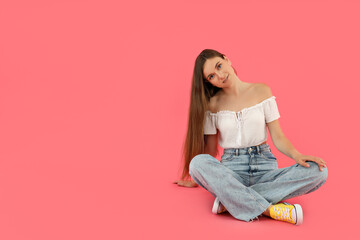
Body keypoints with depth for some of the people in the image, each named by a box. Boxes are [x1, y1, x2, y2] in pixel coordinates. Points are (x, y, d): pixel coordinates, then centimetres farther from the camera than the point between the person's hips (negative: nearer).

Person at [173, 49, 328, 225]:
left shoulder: (261, 91, 4)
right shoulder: (212, 104, 4)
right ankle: (268, 210, -36)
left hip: (264, 167, 1)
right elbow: (210, 150, 11)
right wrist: (197, 180, 11)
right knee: (198, 162, -33)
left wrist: (296, 155, -17)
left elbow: (278, 137, 1)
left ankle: (229, 200, -29)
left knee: (318, 171, -26)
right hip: (231, 171, -1)